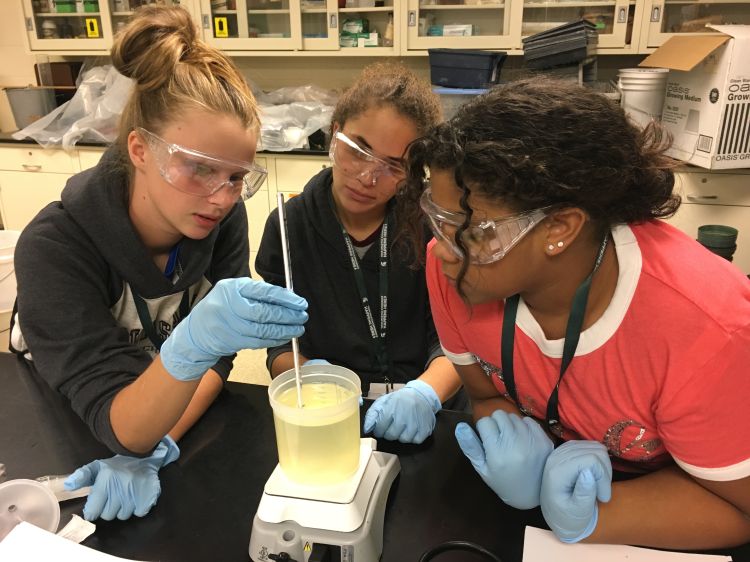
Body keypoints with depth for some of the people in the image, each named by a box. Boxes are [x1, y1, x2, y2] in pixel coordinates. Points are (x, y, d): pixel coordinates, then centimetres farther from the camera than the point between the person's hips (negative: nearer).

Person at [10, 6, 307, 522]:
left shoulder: (223, 217, -18)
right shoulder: (54, 247, -27)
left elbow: (215, 357, -13)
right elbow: (117, 423, -30)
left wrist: (156, 447, -28)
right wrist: (189, 346, -49)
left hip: (181, 413, 3)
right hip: (61, 428, -2)